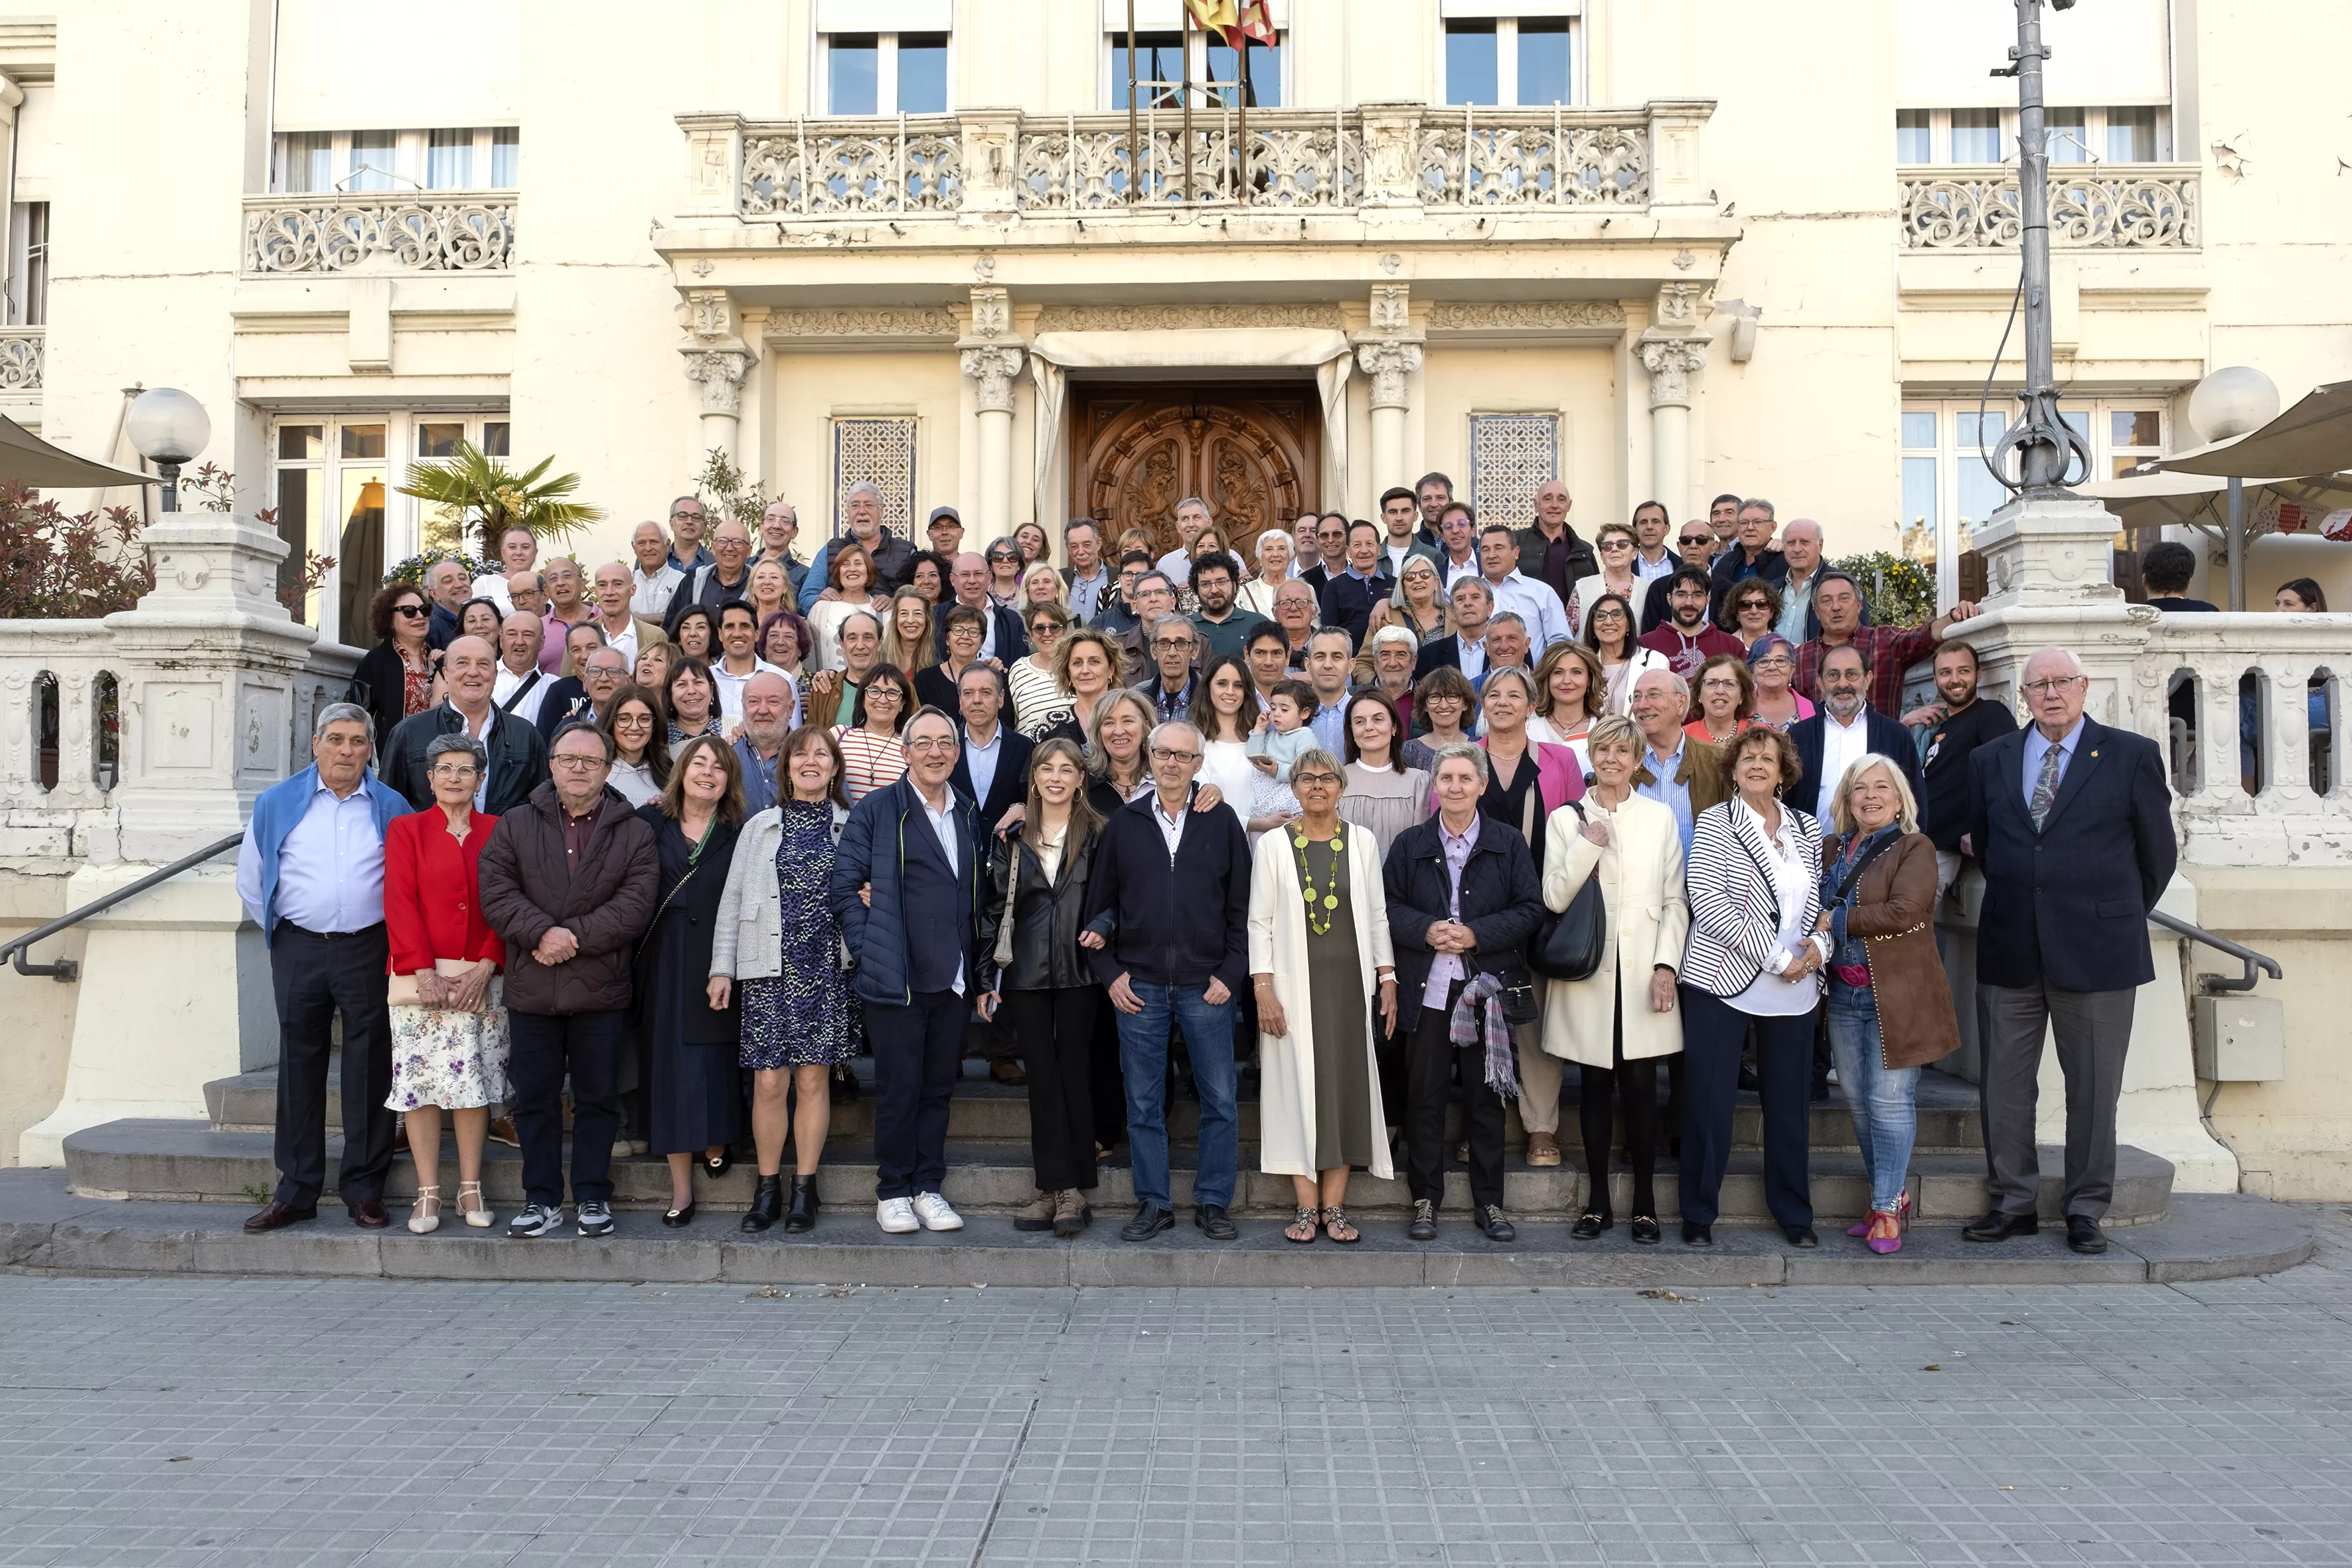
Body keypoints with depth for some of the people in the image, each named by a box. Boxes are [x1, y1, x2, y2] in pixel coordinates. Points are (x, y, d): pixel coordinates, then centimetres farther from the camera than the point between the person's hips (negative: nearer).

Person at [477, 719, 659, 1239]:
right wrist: (543, 933, -18)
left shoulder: (634, 833, 3)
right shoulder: (515, 825, 8)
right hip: (531, 987, 1)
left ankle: (593, 1196, 18)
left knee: (598, 1097, 6)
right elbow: (496, 893, -3)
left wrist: (574, 937, -15)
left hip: (601, 989, -1)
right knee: (535, 1097, 8)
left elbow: (635, 906, -7)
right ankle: (541, 1199, 18)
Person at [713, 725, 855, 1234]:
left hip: (829, 969, 0)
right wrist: (722, 967, 3)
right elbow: (732, 900, 9)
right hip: (770, 969, 0)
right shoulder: (760, 826, 10)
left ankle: (804, 1189, 14)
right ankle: (767, 1188, 12)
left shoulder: (853, 826, 8)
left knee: (812, 1079, 3)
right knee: (769, 1081, -3)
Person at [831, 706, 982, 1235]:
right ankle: (893, 1192, 13)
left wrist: (976, 970, 10)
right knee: (899, 1088, 1)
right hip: (896, 980, -4)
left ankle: (928, 1187, 19)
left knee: (938, 1088, 9)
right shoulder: (875, 811, -2)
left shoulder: (967, 816, 14)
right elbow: (844, 888, -5)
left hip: (953, 979, 5)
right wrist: (871, 951, -11)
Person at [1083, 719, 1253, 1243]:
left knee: (1220, 1101, 2)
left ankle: (1213, 1203, 15)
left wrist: (1230, 973, -4)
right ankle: (1153, 1204, 17)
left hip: (1206, 985, -1)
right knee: (1144, 1103, 6)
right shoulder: (1123, 823, 6)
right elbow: (1100, 904, 9)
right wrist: (1109, 973, 0)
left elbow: (1242, 905, 3)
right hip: (1138, 985, 1)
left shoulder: (1222, 822, 3)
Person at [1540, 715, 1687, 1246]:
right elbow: (1554, 898, -3)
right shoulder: (1565, 820, 6)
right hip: (1587, 974, 0)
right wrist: (1589, 845, -12)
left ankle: (1644, 1204, 11)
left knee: (1640, 1086, -1)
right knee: (1594, 1087, 5)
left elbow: (1675, 903, 6)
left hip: (1642, 976, 0)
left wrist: (1666, 965, -4)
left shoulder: (1661, 819, 8)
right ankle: (1597, 1201, 15)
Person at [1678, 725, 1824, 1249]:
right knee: (1709, 1102, 0)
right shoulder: (1714, 822, -3)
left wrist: (1820, 946, -4)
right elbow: (1706, 901, -14)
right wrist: (1774, 957, -15)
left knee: (1789, 1103, 10)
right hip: (1723, 981, -4)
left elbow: (1819, 903, 18)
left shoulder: (1807, 829, 12)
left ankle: (1794, 1213, 25)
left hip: (1793, 989, 4)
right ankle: (1698, 1215, 12)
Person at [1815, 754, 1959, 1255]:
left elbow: (1905, 911, -17)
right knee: (1858, 1099, 9)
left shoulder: (1915, 849, -5)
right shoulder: (1832, 850, 14)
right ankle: (1893, 1196, 21)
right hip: (1844, 993, 6)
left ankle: (1887, 1207, 1)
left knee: (1890, 1099, -7)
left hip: (1897, 993, -6)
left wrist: (1838, 921, -11)